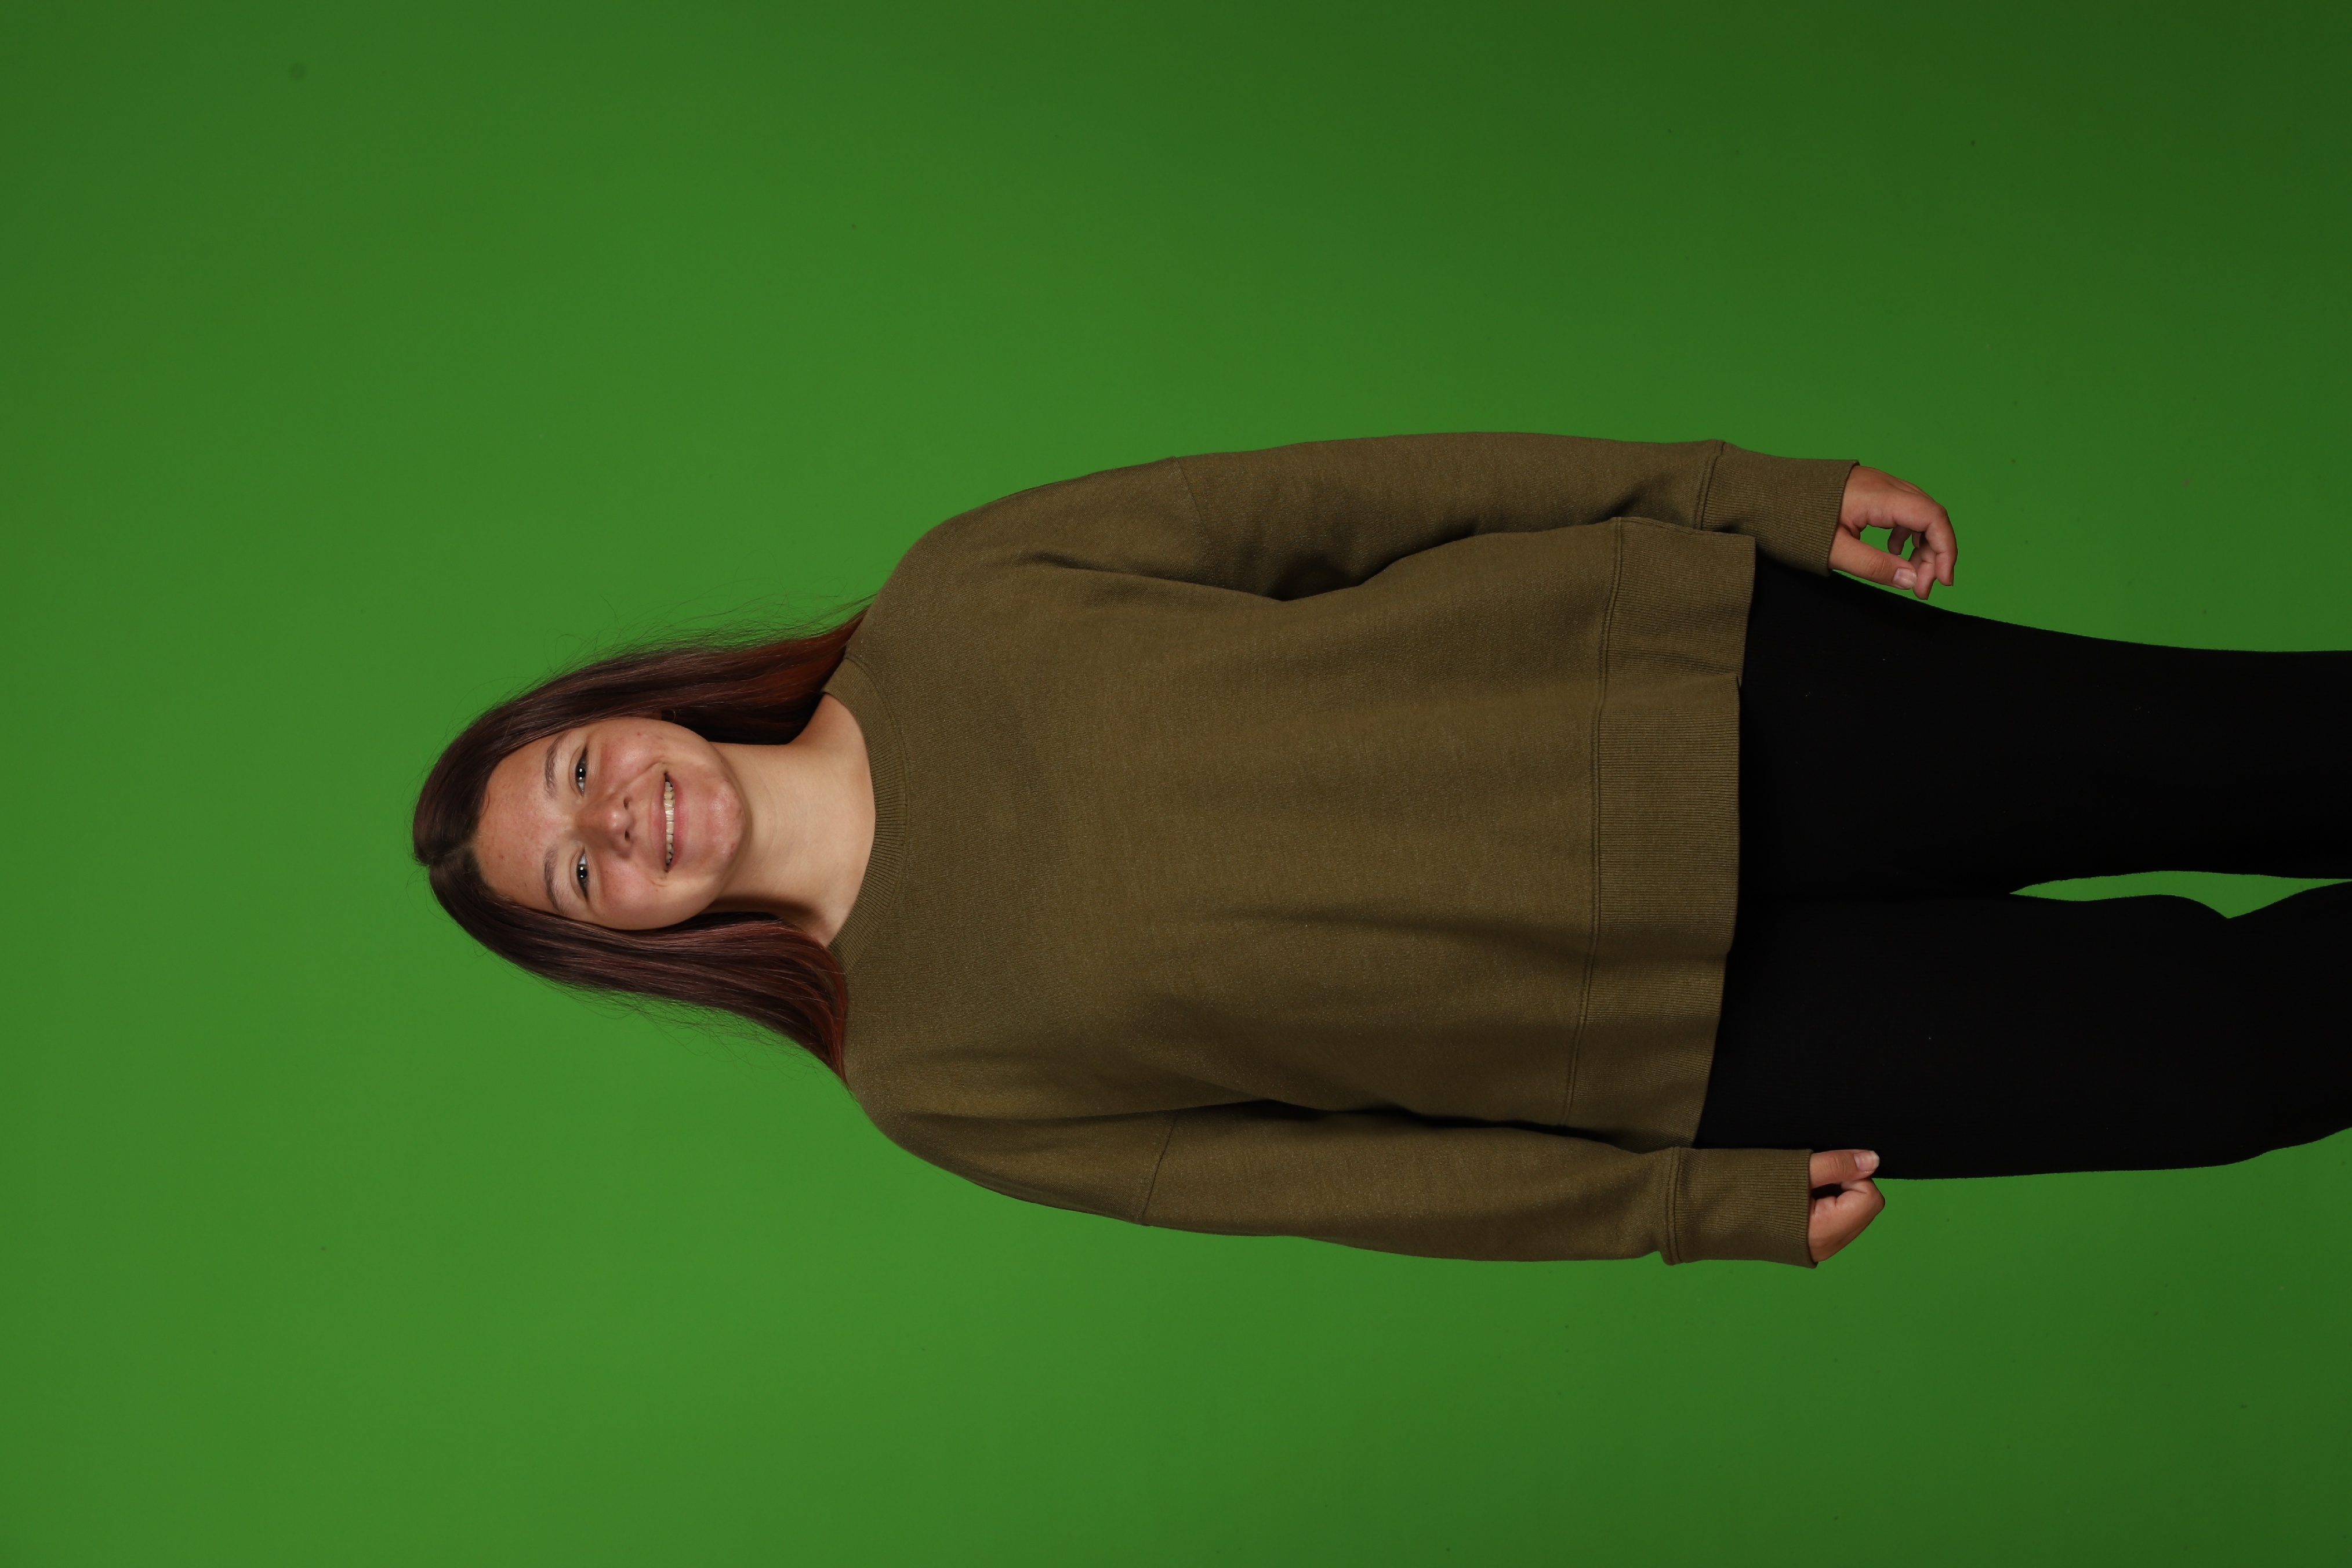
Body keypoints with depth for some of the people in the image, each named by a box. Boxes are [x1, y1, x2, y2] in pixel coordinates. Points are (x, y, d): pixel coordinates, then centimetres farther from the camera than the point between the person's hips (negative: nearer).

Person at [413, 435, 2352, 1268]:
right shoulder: (935, 1077, -3)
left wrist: (1749, 487, -5)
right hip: (1656, 1023, -1)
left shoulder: (954, 606, -3)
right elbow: (1282, 1169, -2)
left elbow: (1333, 500, -3)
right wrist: (1698, 1207, -6)